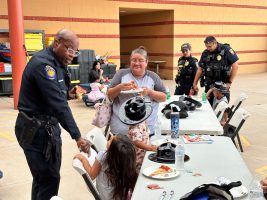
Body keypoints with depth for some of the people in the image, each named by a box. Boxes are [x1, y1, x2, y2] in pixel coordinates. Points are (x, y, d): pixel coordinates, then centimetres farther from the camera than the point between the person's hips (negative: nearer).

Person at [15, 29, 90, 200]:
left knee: (44, 175, 16)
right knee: (49, 178, -5)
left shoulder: (56, 63, 10)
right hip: (36, 129, -9)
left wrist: (67, 94, -2)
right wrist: (77, 136, -29)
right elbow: (58, 105, -27)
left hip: (47, 126, 9)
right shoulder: (43, 64, -21)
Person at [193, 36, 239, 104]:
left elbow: (235, 66, -7)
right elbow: (200, 69, 13)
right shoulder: (205, 53, 6)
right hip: (209, 84, 4)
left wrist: (230, 82, -8)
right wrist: (195, 83, 11)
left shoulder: (226, 50, -7)